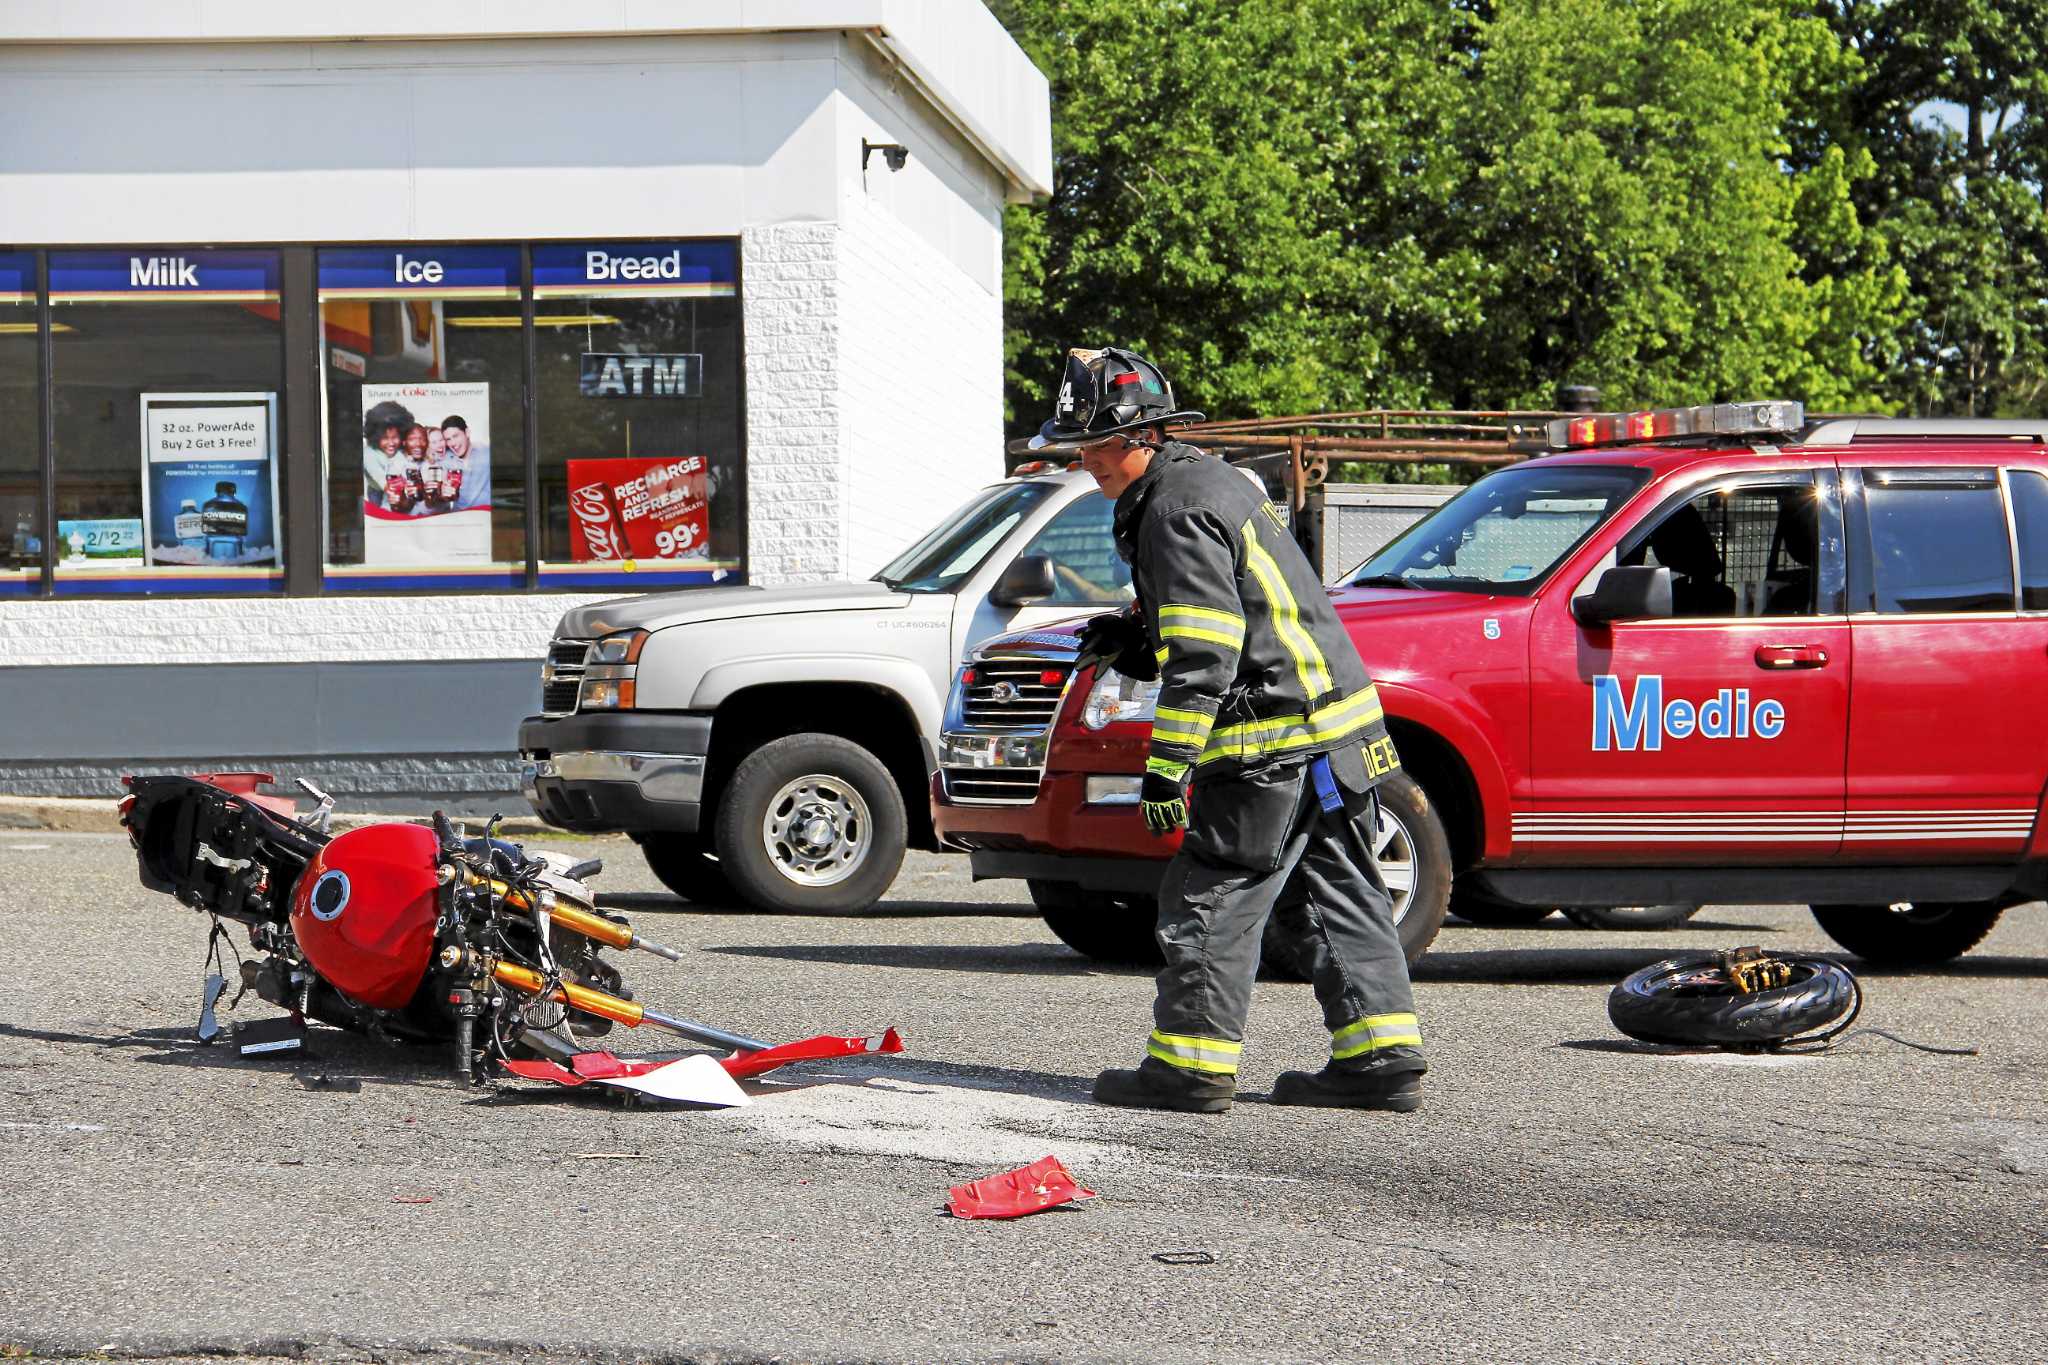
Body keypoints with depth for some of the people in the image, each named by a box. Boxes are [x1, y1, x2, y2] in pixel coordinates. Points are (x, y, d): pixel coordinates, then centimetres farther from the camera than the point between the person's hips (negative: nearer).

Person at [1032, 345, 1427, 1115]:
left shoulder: (1178, 510, -14)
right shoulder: (1208, 481, 18)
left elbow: (1205, 656, -21)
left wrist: (1166, 767, -20)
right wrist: (1132, 642, 15)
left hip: (1276, 746, -10)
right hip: (1334, 726, 10)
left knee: (1211, 899, -4)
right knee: (1330, 897, 12)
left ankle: (1190, 1066, -1)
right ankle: (1381, 1063, 12)